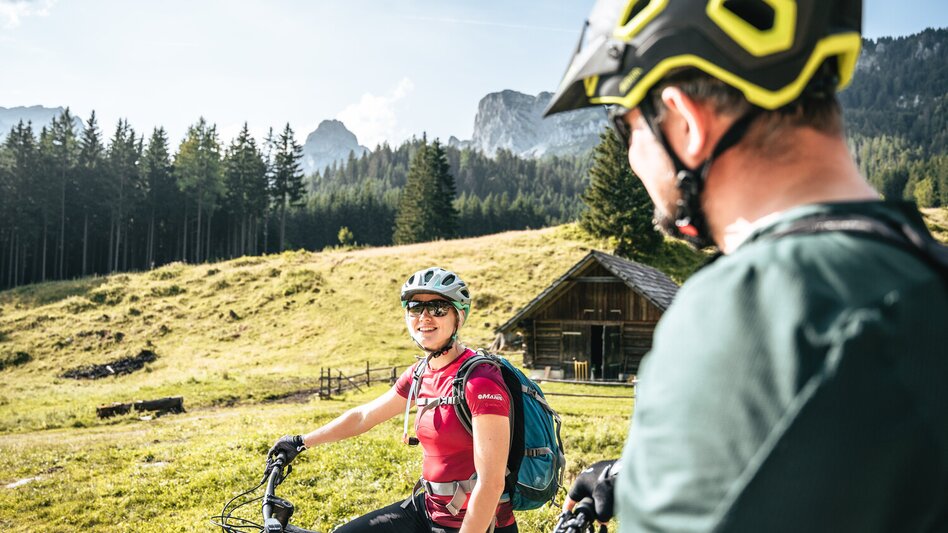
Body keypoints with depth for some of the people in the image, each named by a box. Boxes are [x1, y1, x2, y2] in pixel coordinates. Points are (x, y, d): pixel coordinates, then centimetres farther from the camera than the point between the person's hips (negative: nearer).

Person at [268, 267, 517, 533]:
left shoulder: (481, 382, -21)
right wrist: (301, 441, 24)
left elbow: (491, 483, -23)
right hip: (428, 509, 7)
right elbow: (363, 415, 17)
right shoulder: (421, 373, 3)